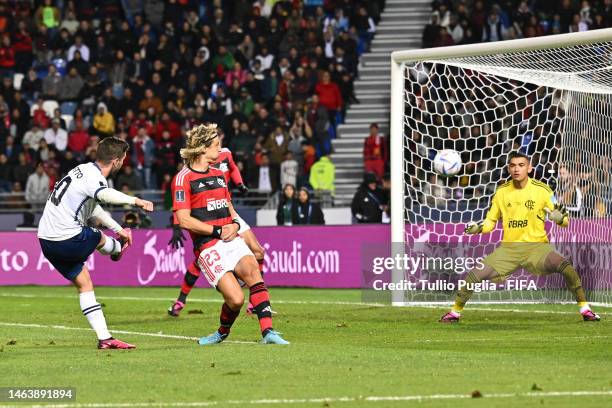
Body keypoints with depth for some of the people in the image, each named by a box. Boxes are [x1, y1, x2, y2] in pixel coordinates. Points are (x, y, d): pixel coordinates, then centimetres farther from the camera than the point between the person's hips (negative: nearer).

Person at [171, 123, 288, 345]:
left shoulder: (219, 175, 21)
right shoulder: (183, 179, -3)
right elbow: (184, 220, -10)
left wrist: (234, 224, 5)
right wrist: (217, 231, -11)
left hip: (232, 240, 6)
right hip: (208, 246, -6)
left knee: (251, 270, -26)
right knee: (235, 299, -18)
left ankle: (268, 331, -31)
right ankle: (223, 332, 14)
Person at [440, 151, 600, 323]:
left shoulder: (542, 190, -5)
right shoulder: (502, 192, 3)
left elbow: (565, 222, -3)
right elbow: (491, 221, 12)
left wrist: (560, 218, -26)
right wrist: (478, 228, -10)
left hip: (537, 246, -2)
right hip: (508, 249, 2)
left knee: (566, 266, -29)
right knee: (475, 275, -13)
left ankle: (585, 309, -15)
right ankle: (455, 312, 8)